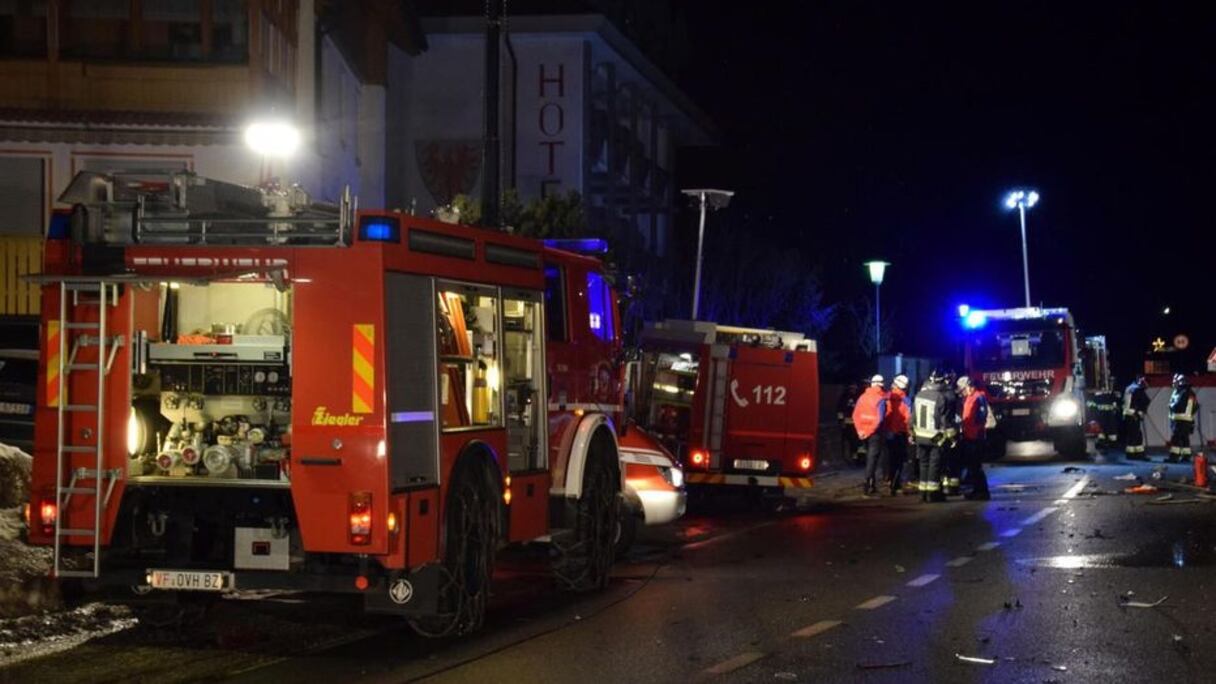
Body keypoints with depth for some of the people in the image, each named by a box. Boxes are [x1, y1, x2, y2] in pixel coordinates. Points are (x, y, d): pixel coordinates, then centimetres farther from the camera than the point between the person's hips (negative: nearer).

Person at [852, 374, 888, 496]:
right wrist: (870, 431, -13)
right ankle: (867, 487, -8)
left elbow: (855, 415, 1)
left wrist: (860, 430, 0)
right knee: (872, 459, -2)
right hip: (875, 433, -6)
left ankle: (872, 485, 26)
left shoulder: (863, 397, 5)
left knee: (869, 458, 18)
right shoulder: (881, 399, -11)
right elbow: (880, 418, -20)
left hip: (864, 433, 6)